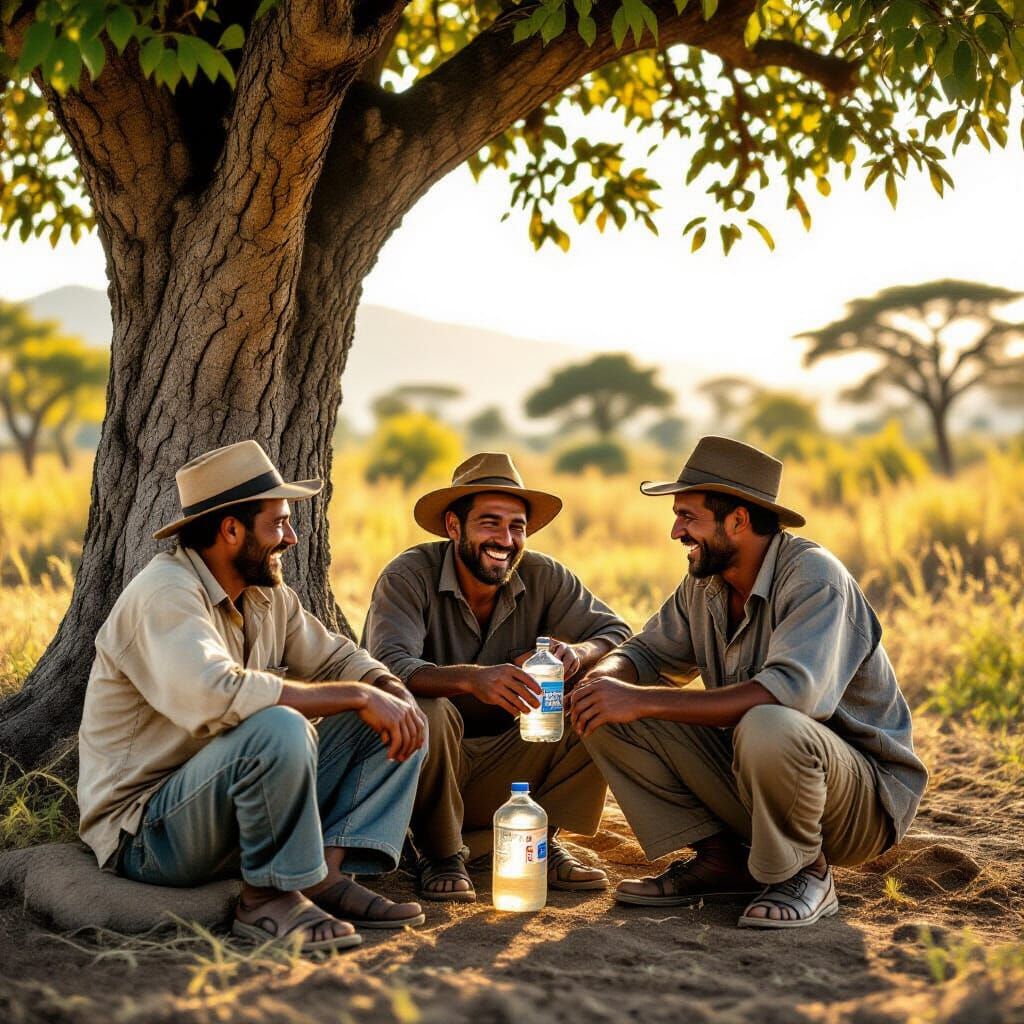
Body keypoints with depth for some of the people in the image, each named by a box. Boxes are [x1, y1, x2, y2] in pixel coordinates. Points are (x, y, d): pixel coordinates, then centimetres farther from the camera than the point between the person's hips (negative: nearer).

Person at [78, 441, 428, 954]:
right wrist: (358, 696, -30)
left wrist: (394, 693, -9)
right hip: (146, 830, -9)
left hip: (232, 804, 9)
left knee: (391, 723, 3)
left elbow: (334, 657, 15)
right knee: (280, 728, -36)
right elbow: (220, 696, -36)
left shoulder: (266, 594, 8)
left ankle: (328, 874, -10)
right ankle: (269, 896, -16)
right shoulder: (164, 594, -20)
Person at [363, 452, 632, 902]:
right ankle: (440, 855, -13)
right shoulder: (410, 575, -17)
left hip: (504, 767, 4)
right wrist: (471, 678, -50)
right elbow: (388, 666, -32)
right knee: (427, 709, -36)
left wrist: (579, 653, -28)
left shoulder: (542, 576, -4)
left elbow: (617, 633, -4)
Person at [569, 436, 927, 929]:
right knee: (607, 716, -6)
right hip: (747, 778, 7)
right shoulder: (704, 582, 2)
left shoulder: (813, 576, -22)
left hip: (866, 799, -7)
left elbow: (793, 690, -37)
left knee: (768, 728, -41)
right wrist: (604, 677, -16)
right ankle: (720, 858, 1)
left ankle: (807, 872, -11)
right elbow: (648, 651, 12)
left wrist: (643, 700, -36)